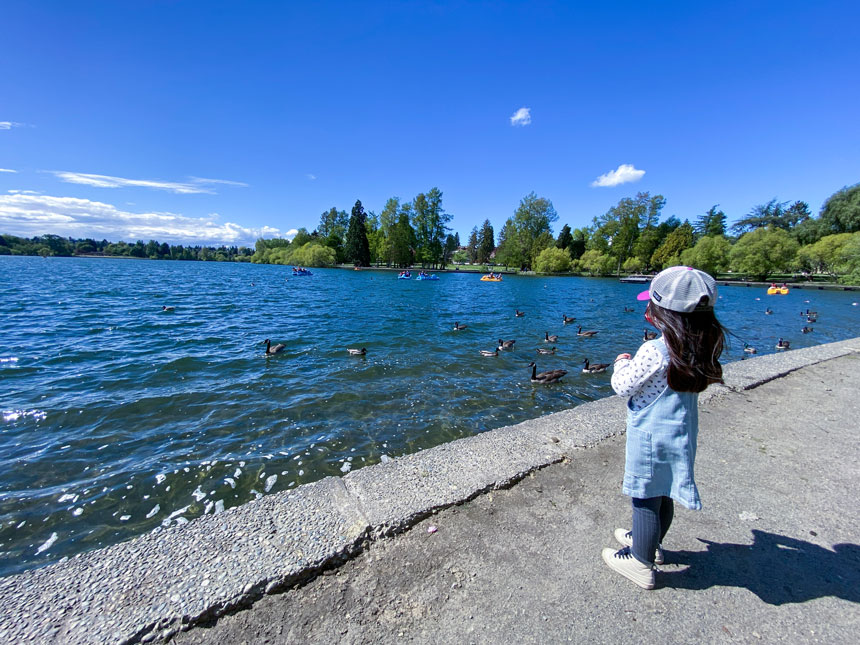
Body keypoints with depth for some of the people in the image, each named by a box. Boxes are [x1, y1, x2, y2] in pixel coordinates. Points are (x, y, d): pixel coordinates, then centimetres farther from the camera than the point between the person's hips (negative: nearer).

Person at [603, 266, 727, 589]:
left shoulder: (653, 351, -27)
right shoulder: (701, 348, -4)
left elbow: (622, 386, -16)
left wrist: (622, 363, 1)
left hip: (651, 438, -8)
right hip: (680, 433, 8)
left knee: (646, 499, 9)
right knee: (663, 495, 24)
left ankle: (641, 563, 28)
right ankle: (650, 543, 46)